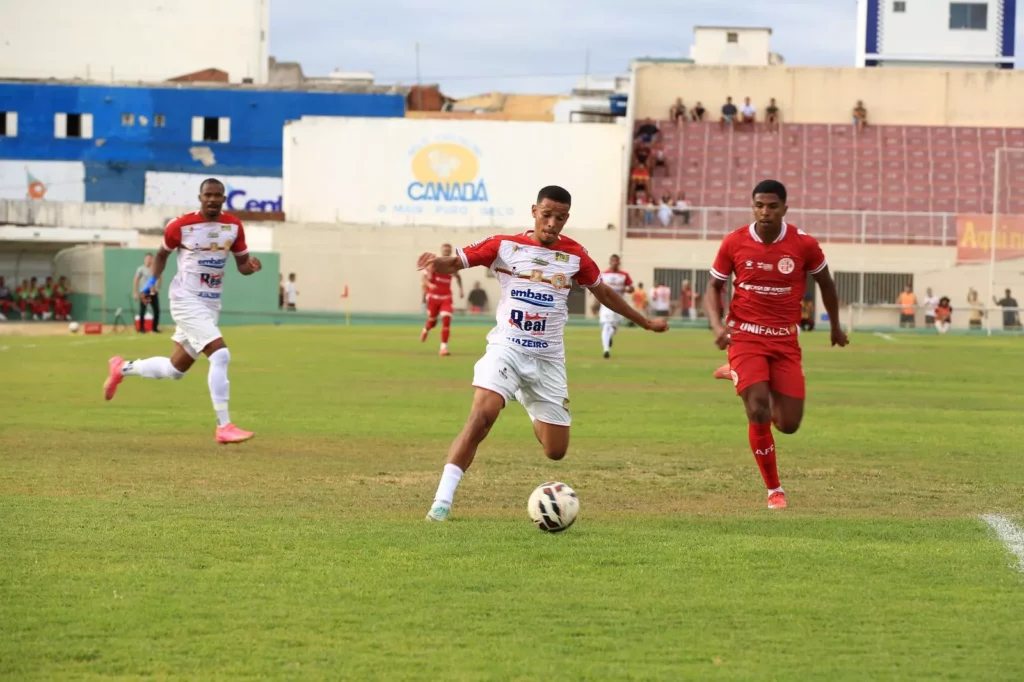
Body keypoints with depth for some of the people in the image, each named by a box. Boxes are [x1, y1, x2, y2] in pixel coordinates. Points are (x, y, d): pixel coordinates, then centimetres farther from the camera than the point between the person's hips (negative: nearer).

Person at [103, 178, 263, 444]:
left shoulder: (234, 226, 2)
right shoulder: (181, 226, -9)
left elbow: (242, 264, 9)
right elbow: (162, 254, 9)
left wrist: (251, 265, -13)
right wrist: (153, 279, -5)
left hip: (211, 305, 6)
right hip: (187, 302, -6)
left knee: (175, 369, 16)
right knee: (220, 355, -23)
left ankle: (123, 369, 41)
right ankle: (223, 427, -20)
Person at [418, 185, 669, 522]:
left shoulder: (574, 255, 3)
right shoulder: (505, 245, -4)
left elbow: (603, 291, 19)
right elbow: (454, 263, -4)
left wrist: (644, 322, 26)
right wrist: (437, 263, -28)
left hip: (548, 359, 3)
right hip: (506, 349, -3)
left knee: (556, 451, 4)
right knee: (481, 417, -28)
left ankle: (538, 420, 42)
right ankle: (442, 500, -25)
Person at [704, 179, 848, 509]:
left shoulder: (803, 244, -6)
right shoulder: (734, 243, -6)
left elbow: (825, 282, 11)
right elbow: (714, 287, 5)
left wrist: (835, 327, 22)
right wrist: (717, 325, -13)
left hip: (785, 340, 1)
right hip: (746, 336, -1)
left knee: (789, 424, -1)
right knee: (759, 413, -17)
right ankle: (774, 489, 2)